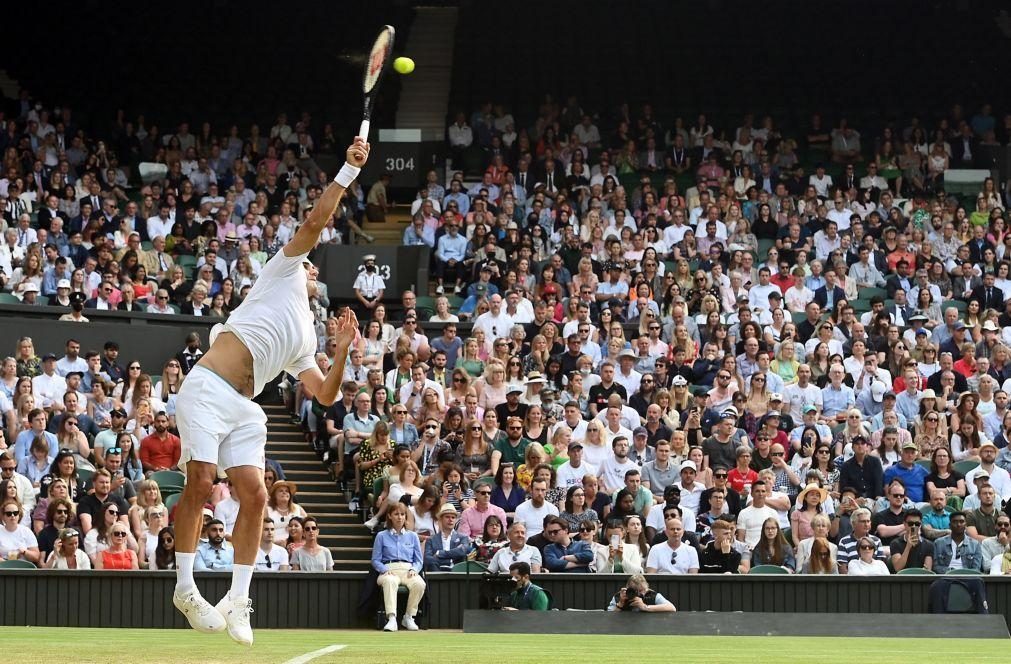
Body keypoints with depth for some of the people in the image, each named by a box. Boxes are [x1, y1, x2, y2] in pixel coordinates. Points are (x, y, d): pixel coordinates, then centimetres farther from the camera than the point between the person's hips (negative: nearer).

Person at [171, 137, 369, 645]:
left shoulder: (303, 341, 29)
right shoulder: (284, 274, 14)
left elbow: (325, 395, 23)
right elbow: (315, 222, 4)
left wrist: (342, 352, 11)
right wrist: (348, 170, 4)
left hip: (243, 408, 7)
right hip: (207, 390, -7)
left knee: (254, 495, -6)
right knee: (200, 484, -14)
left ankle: (237, 601, 0)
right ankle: (185, 587, -5)